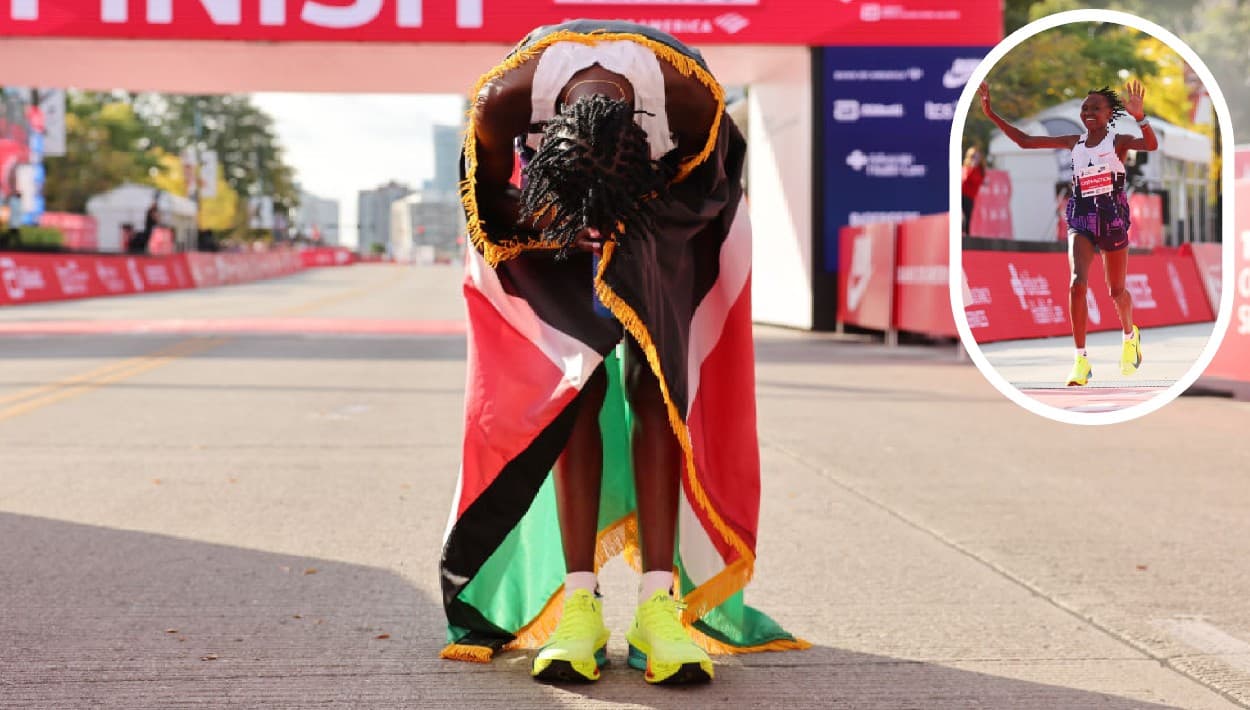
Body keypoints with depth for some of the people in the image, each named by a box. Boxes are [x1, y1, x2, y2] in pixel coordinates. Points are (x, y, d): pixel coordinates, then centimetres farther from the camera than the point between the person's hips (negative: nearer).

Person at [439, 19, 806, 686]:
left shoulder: (691, 97, -37)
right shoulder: (502, 101, -36)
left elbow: (707, 181, -14)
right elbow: (490, 206, -14)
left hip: (660, 220, 0)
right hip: (548, 211, 0)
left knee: (655, 386, -12)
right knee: (573, 383, -13)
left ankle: (659, 607, -16)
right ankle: (578, 607, -14)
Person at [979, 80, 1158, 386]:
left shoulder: (1118, 141, -4)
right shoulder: (1074, 143, 7)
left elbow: (1151, 144, -25)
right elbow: (1024, 141, 8)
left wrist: (1139, 117, -43)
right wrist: (991, 114, 2)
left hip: (1112, 219, -2)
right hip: (1081, 220, 2)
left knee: (1116, 291, 12)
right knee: (1077, 282, -19)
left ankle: (1130, 336, 45)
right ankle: (1081, 361, -19)